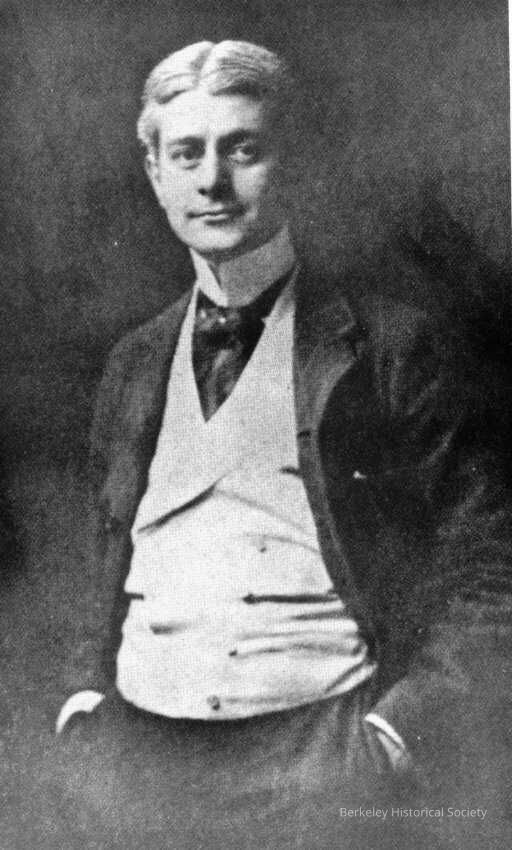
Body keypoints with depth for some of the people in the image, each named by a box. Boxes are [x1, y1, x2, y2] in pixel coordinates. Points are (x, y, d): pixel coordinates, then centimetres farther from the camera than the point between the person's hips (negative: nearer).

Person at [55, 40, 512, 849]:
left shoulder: (394, 350, -1)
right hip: (139, 746, 4)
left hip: (322, 743, -3)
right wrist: (86, 695, 7)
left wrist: (397, 730, -11)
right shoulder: (133, 365, 13)